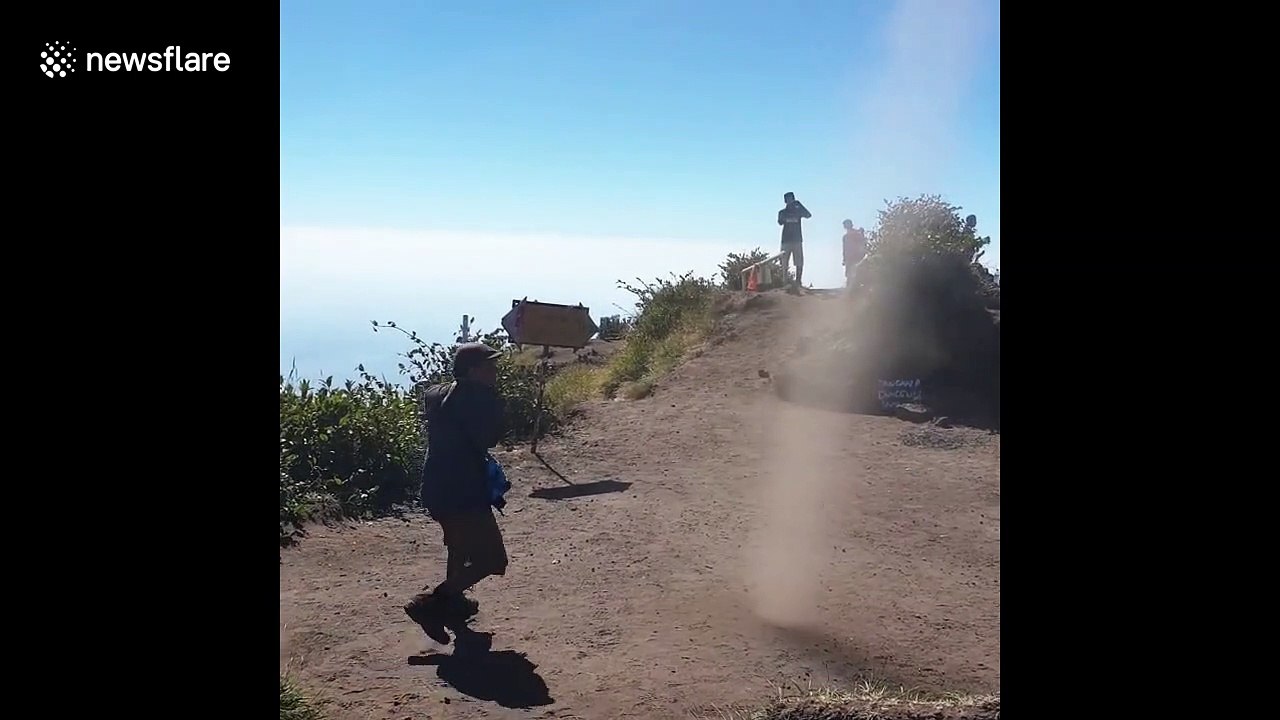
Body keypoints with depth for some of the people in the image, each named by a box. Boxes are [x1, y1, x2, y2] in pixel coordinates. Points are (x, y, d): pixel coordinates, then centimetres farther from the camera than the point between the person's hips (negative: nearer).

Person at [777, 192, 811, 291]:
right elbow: (780, 222, -8)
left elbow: (808, 215, -6)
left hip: (797, 239, 1)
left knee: (799, 263, -5)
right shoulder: (782, 212, 10)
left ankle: (798, 283, -4)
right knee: (784, 264, -5)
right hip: (786, 240, -1)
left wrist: (799, 205, -13)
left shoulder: (798, 211, 12)